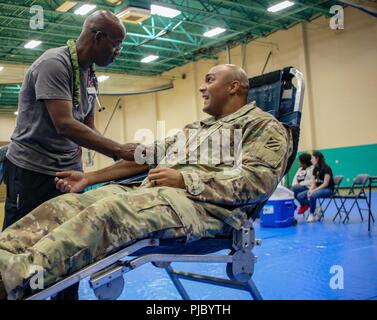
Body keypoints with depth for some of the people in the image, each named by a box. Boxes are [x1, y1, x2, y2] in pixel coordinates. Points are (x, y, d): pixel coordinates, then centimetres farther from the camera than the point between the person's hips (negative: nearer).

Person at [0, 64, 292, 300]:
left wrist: (184, 179, -15)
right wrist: (88, 177, 17)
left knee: (111, 209, -35)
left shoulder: (263, 125, 8)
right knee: (66, 204, -13)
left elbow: (258, 181, -10)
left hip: (204, 204, -8)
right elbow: (147, 157, 26)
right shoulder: (195, 129, 32)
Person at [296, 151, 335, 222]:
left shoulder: (326, 168, -13)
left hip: (328, 189, -8)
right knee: (300, 196, -12)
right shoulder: (315, 169, 9)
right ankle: (315, 209, -4)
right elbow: (313, 183, 7)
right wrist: (310, 190, -14)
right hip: (317, 189, 8)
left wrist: (313, 191, -24)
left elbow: (325, 184, -18)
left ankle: (312, 215, -18)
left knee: (313, 195, -38)